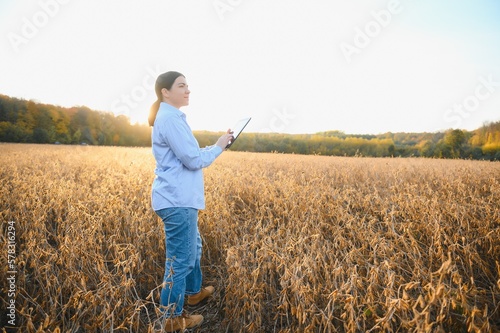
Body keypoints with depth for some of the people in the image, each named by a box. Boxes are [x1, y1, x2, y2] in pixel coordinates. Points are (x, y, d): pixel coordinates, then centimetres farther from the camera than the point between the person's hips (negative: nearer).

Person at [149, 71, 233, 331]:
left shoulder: (170, 118, 17)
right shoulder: (170, 118, -16)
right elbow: (193, 159, -20)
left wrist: (216, 146, 11)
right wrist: (218, 147, -4)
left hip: (179, 199, 11)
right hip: (177, 201, -11)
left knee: (193, 247, 25)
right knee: (180, 260, 1)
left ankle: (194, 292, 44)